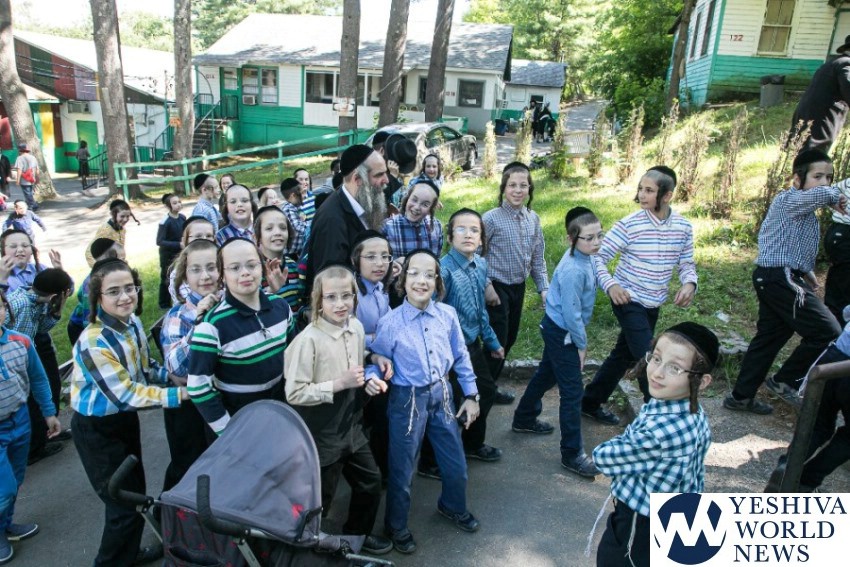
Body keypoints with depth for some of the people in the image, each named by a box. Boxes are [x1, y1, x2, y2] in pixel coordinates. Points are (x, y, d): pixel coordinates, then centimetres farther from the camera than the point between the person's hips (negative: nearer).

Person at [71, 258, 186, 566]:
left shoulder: (132, 322, -8)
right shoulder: (93, 343, -30)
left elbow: (146, 368, 5)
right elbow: (126, 394, -29)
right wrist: (180, 394, -31)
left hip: (125, 418, 7)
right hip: (97, 429, -7)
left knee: (135, 493, 22)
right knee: (125, 503, 3)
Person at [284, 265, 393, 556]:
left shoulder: (356, 328, -2)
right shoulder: (308, 340, -23)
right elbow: (294, 393, -22)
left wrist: (366, 381, -6)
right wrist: (339, 384, -25)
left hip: (351, 425, 7)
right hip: (321, 433, -7)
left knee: (371, 481, 20)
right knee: (319, 497, 11)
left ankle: (358, 534, 45)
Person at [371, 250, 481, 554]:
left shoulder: (448, 315, -8)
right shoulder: (390, 323, -18)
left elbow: (461, 357, 5)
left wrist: (471, 394, 7)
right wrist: (372, 378, -29)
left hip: (442, 394, 4)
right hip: (408, 400, -3)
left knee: (456, 464, 19)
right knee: (402, 469, 12)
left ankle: (453, 506, 52)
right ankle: (396, 526, 40)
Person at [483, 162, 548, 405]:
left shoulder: (533, 219, 2)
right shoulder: (491, 218, -16)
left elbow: (538, 258, 8)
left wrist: (544, 288, 3)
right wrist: (487, 286, -17)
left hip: (519, 287, 6)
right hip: (497, 287, -6)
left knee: (509, 339, 16)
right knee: (497, 341, -2)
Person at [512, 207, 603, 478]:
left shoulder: (584, 258, 0)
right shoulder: (573, 270, -29)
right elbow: (571, 313, -24)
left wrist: (579, 341, 11)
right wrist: (581, 345, -12)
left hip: (557, 329, 10)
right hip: (562, 333, -10)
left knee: (546, 375, 25)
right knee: (572, 392, -2)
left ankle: (525, 419, 46)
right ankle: (572, 454, 10)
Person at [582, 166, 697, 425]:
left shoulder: (683, 227, -2)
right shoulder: (629, 224, -17)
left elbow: (686, 263, 8)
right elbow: (598, 257, -15)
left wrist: (689, 283, -14)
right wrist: (610, 285, -30)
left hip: (653, 305, 6)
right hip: (628, 301, -6)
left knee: (624, 355, 16)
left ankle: (590, 403, 33)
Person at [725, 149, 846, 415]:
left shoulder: (804, 210, 21)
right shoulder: (789, 200, -12)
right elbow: (822, 193, -32)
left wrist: (807, 272, 16)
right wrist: (835, 197, -10)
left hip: (775, 280, 11)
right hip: (781, 278, -11)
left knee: (769, 337, 13)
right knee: (828, 332, -9)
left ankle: (741, 396, 20)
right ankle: (784, 381, 6)